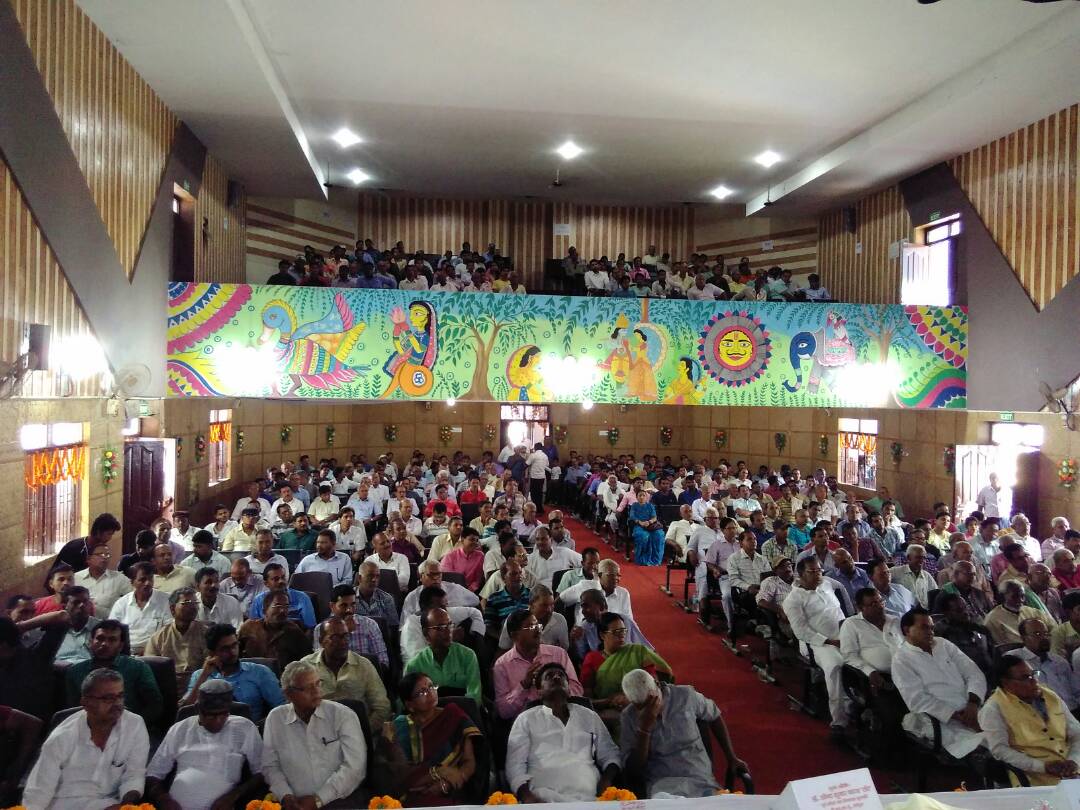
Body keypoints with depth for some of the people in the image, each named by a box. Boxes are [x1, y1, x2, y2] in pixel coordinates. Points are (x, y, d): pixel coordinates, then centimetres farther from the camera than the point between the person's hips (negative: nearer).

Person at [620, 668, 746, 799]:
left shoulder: (685, 695, 0)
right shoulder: (629, 716, -3)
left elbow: (714, 716, 18)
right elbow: (632, 768, -6)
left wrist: (732, 758, 17)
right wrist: (644, 728, -18)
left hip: (701, 779, 2)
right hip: (661, 784, -2)